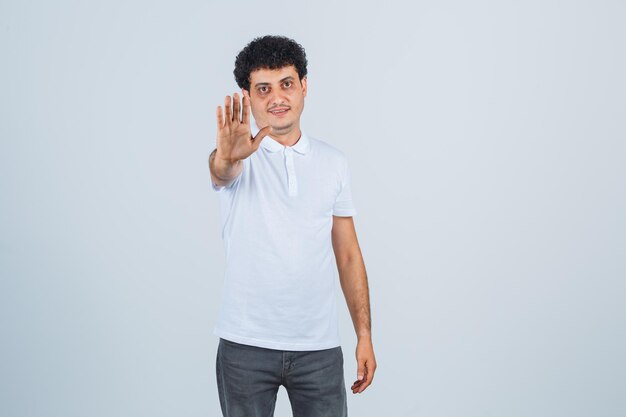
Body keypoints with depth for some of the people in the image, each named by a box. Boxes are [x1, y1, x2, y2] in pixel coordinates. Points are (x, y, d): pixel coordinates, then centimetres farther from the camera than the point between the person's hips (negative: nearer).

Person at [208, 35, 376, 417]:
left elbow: (347, 253, 8)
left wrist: (364, 334, 4)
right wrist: (227, 156, -52)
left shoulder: (334, 162, 6)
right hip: (245, 346, -2)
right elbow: (220, 171, -28)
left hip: (319, 347, 2)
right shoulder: (240, 156, -3)